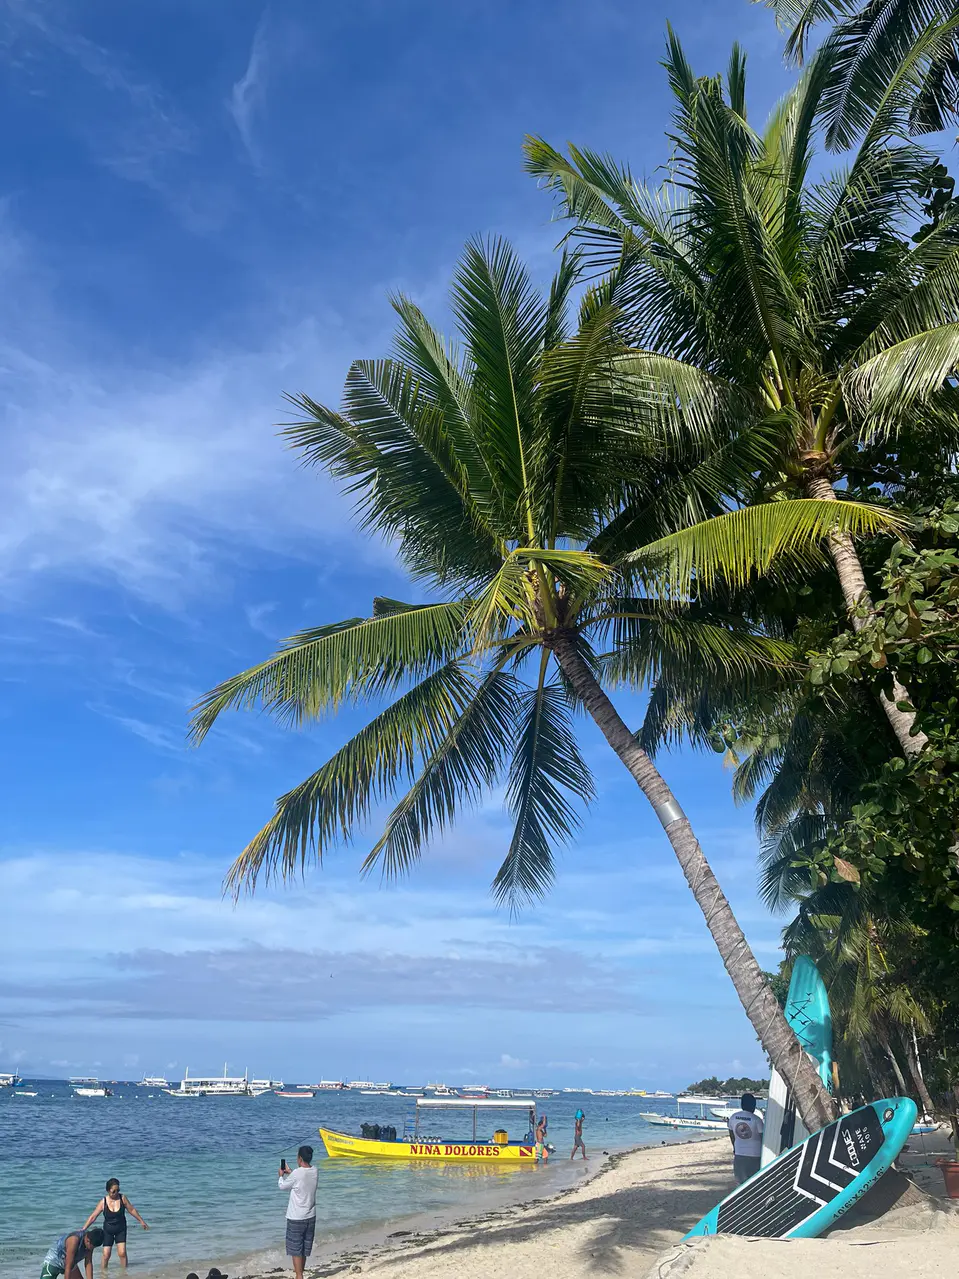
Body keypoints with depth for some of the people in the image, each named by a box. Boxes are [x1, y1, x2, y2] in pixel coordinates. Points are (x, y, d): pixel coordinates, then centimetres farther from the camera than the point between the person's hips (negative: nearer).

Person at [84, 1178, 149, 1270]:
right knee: (106, 1254, -2)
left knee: (122, 1253, -8)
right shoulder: (103, 1202, -17)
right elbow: (93, 1217, -10)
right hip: (108, 1230, 0)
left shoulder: (122, 1198, -13)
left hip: (121, 1229, 0)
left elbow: (132, 1210, -3)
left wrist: (141, 1221, 4)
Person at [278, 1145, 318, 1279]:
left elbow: (282, 1186, -4)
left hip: (296, 1217, -6)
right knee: (305, 1246, 21)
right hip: (310, 1216, 6)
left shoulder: (296, 1173, -22)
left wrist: (281, 1175, 14)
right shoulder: (314, 1171, -3)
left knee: (296, 1248, 5)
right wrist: (290, 1172, 21)